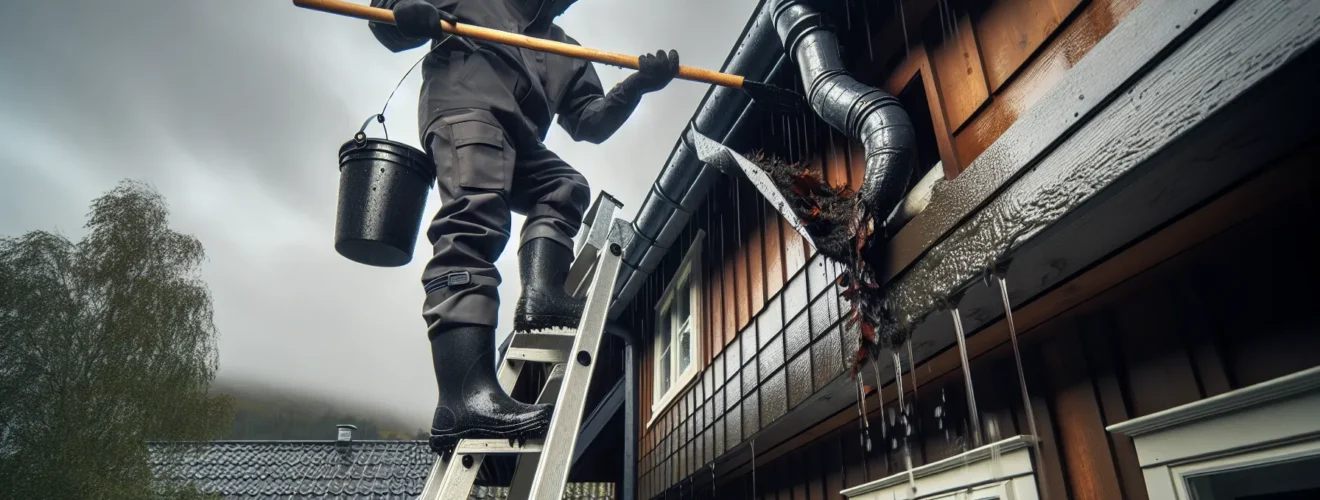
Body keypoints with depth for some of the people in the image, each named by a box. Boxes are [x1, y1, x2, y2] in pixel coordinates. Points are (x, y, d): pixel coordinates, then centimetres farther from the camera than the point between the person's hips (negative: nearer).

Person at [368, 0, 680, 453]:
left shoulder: (568, 54, 35)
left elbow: (590, 123, 20)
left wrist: (639, 84, 3)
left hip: (519, 137, 7)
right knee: (473, 222, -27)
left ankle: (540, 294, -30)